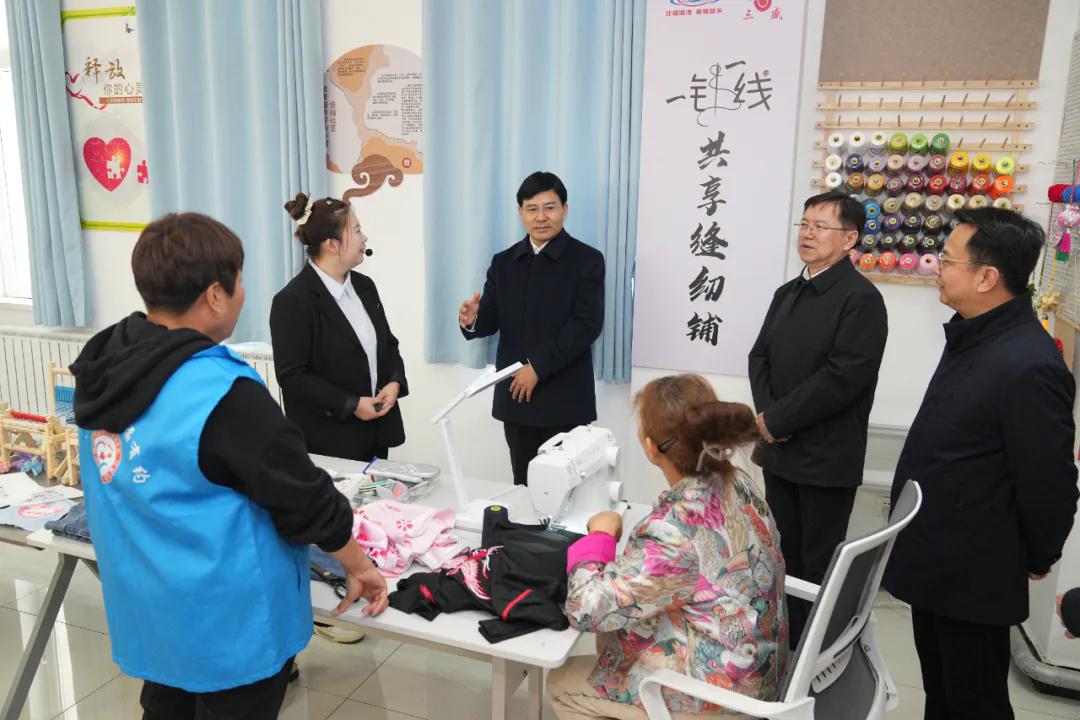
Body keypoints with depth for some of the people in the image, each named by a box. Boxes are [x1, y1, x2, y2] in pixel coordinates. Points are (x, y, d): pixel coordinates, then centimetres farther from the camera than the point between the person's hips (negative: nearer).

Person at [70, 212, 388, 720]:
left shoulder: (103, 370, -5)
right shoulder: (223, 395, -29)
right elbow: (306, 501, -19)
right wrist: (358, 566, -4)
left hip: (144, 607, 7)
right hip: (228, 622, -7)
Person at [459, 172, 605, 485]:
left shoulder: (587, 260, -3)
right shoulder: (504, 262, 11)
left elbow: (587, 324, -13)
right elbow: (492, 319, 8)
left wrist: (538, 366, -18)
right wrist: (472, 320, -16)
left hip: (564, 398, -4)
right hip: (515, 395, 4)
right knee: (523, 485, 13)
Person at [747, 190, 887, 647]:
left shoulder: (861, 298, -13)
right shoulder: (787, 293, 12)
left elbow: (843, 378, -20)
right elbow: (759, 357, 10)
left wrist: (777, 420, -15)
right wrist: (765, 416, -7)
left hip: (827, 457, -7)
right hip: (779, 450, 7)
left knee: (819, 565, 6)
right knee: (784, 555, 18)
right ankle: (784, 641, 34)